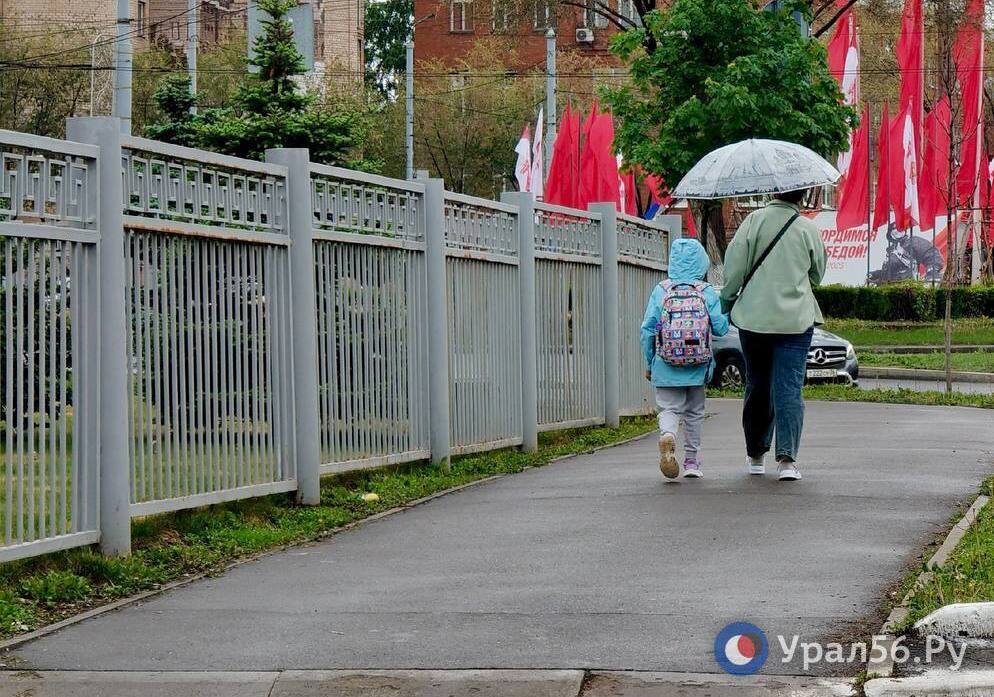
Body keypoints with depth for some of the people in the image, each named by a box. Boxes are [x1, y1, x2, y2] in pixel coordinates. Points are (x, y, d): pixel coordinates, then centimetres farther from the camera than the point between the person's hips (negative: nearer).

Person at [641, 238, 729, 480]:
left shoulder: (661, 291, -2)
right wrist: (725, 311, 16)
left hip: (665, 367, -1)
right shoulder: (707, 292, -3)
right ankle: (692, 461, 20)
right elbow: (721, 327, -6)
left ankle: (667, 434, -30)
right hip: (698, 367, 1)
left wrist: (649, 364, 8)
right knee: (694, 412, 16)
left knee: (669, 409, 2)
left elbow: (647, 329, -3)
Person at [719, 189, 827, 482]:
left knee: (757, 387, 14)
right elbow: (817, 274, 11)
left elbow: (734, 264, -7)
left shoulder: (755, 220, -5)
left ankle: (755, 455, 25)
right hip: (795, 320, -1)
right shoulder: (808, 228, -2)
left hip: (754, 317, 1)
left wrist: (727, 300, 6)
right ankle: (787, 458, -14)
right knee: (789, 389, -2)